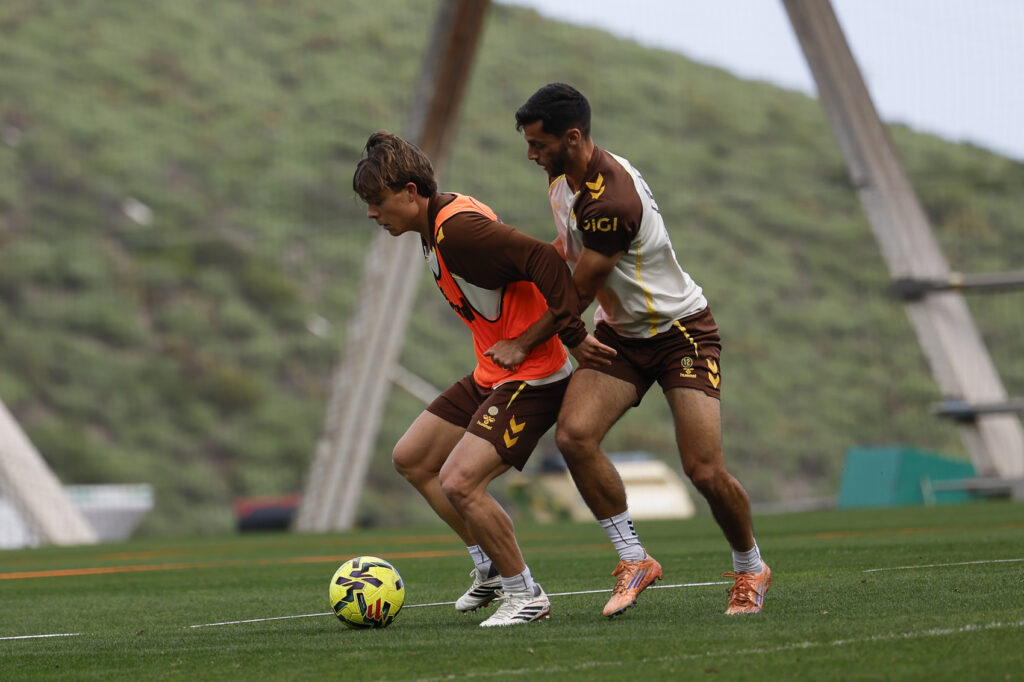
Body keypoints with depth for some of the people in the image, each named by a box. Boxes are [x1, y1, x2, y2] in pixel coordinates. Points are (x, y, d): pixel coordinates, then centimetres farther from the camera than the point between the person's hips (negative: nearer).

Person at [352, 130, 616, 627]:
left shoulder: (458, 229, -24)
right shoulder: (437, 225, 7)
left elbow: (546, 262, -30)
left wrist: (574, 337, -27)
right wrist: (519, 340, 6)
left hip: (531, 380, -11)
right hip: (491, 375, 11)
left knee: (458, 482, -20)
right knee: (411, 459, 16)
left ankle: (525, 594, -2)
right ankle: (491, 567, 26)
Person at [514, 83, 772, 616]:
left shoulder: (611, 202, -31)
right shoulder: (562, 175, -3)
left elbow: (576, 296, -21)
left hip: (681, 330, -7)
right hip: (619, 333, 8)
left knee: (705, 472, -13)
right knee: (574, 434, -18)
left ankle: (750, 569, 15)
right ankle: (634, 560, -5)